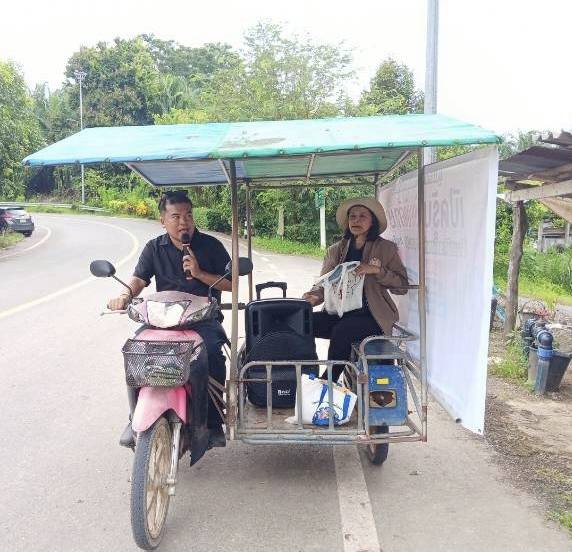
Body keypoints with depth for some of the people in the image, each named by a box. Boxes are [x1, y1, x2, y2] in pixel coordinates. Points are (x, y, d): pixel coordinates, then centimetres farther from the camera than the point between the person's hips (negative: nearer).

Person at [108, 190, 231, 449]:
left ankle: (213, 423, -14)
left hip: (203, 318, -2)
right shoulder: (154, 248, 10)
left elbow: (231, 284, 3)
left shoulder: (210, 245, 6)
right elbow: (139, 279, -3)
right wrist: (125, 295, -25)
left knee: (213, 352, -31)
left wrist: (199, 274, -10)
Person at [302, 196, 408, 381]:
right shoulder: (336, 250, 17)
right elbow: (324, 283, 12)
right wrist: (315, 296, -10)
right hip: (340, 312, 4)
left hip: (371, 316, -4)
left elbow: (402, 285, 1)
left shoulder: (386, 248, 6)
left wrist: (377, 270, -14)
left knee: (341, 331, -32)